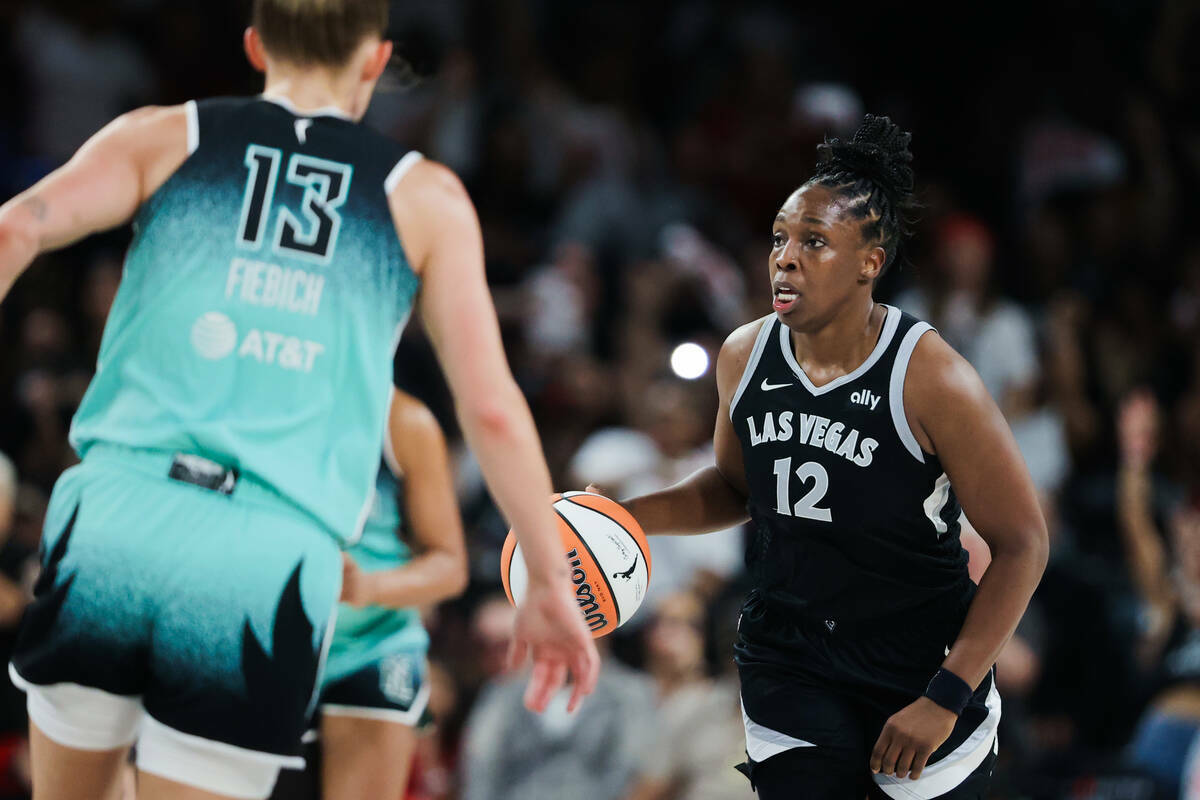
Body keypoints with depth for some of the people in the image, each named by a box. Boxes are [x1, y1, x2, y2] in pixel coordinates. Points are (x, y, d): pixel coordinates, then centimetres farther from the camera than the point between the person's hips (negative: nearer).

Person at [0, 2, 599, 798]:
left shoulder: (164, 138, 16)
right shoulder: (424, 199, 14)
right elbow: (492, 410, 9)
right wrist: (552, 583, 15)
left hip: (116, 517, 1)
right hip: (271, 562, -1)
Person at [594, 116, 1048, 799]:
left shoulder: (931, 378, -18)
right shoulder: (745, 356, -2)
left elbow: (1022, 544, -14)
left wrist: (945, 698, -18)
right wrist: (625, 518, 0)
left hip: (923, 667, -4)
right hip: (788, 662, 4)